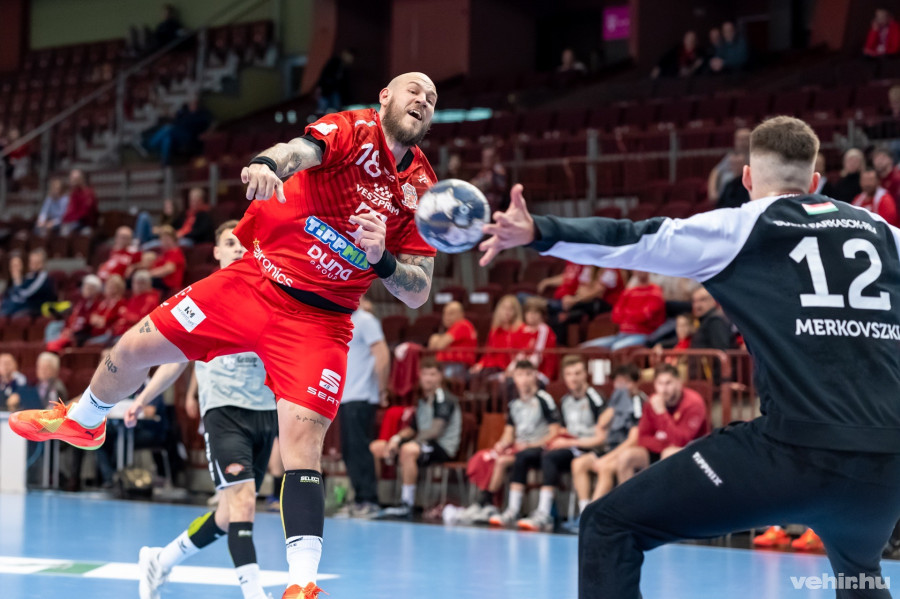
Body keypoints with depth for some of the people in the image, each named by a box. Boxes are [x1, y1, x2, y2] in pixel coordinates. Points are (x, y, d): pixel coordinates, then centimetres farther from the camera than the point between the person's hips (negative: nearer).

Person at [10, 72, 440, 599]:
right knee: (135, 348, 7)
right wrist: (267, 163, -54)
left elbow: (419, 293, 0)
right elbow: (301, 150, -31)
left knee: (302, 439, -17)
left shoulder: (421, 189, -1)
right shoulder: (354, 130, -7)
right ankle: (83, 422, 41)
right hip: (256, 279, 0)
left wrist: (381, 260, -20)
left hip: (318, 319, 0)